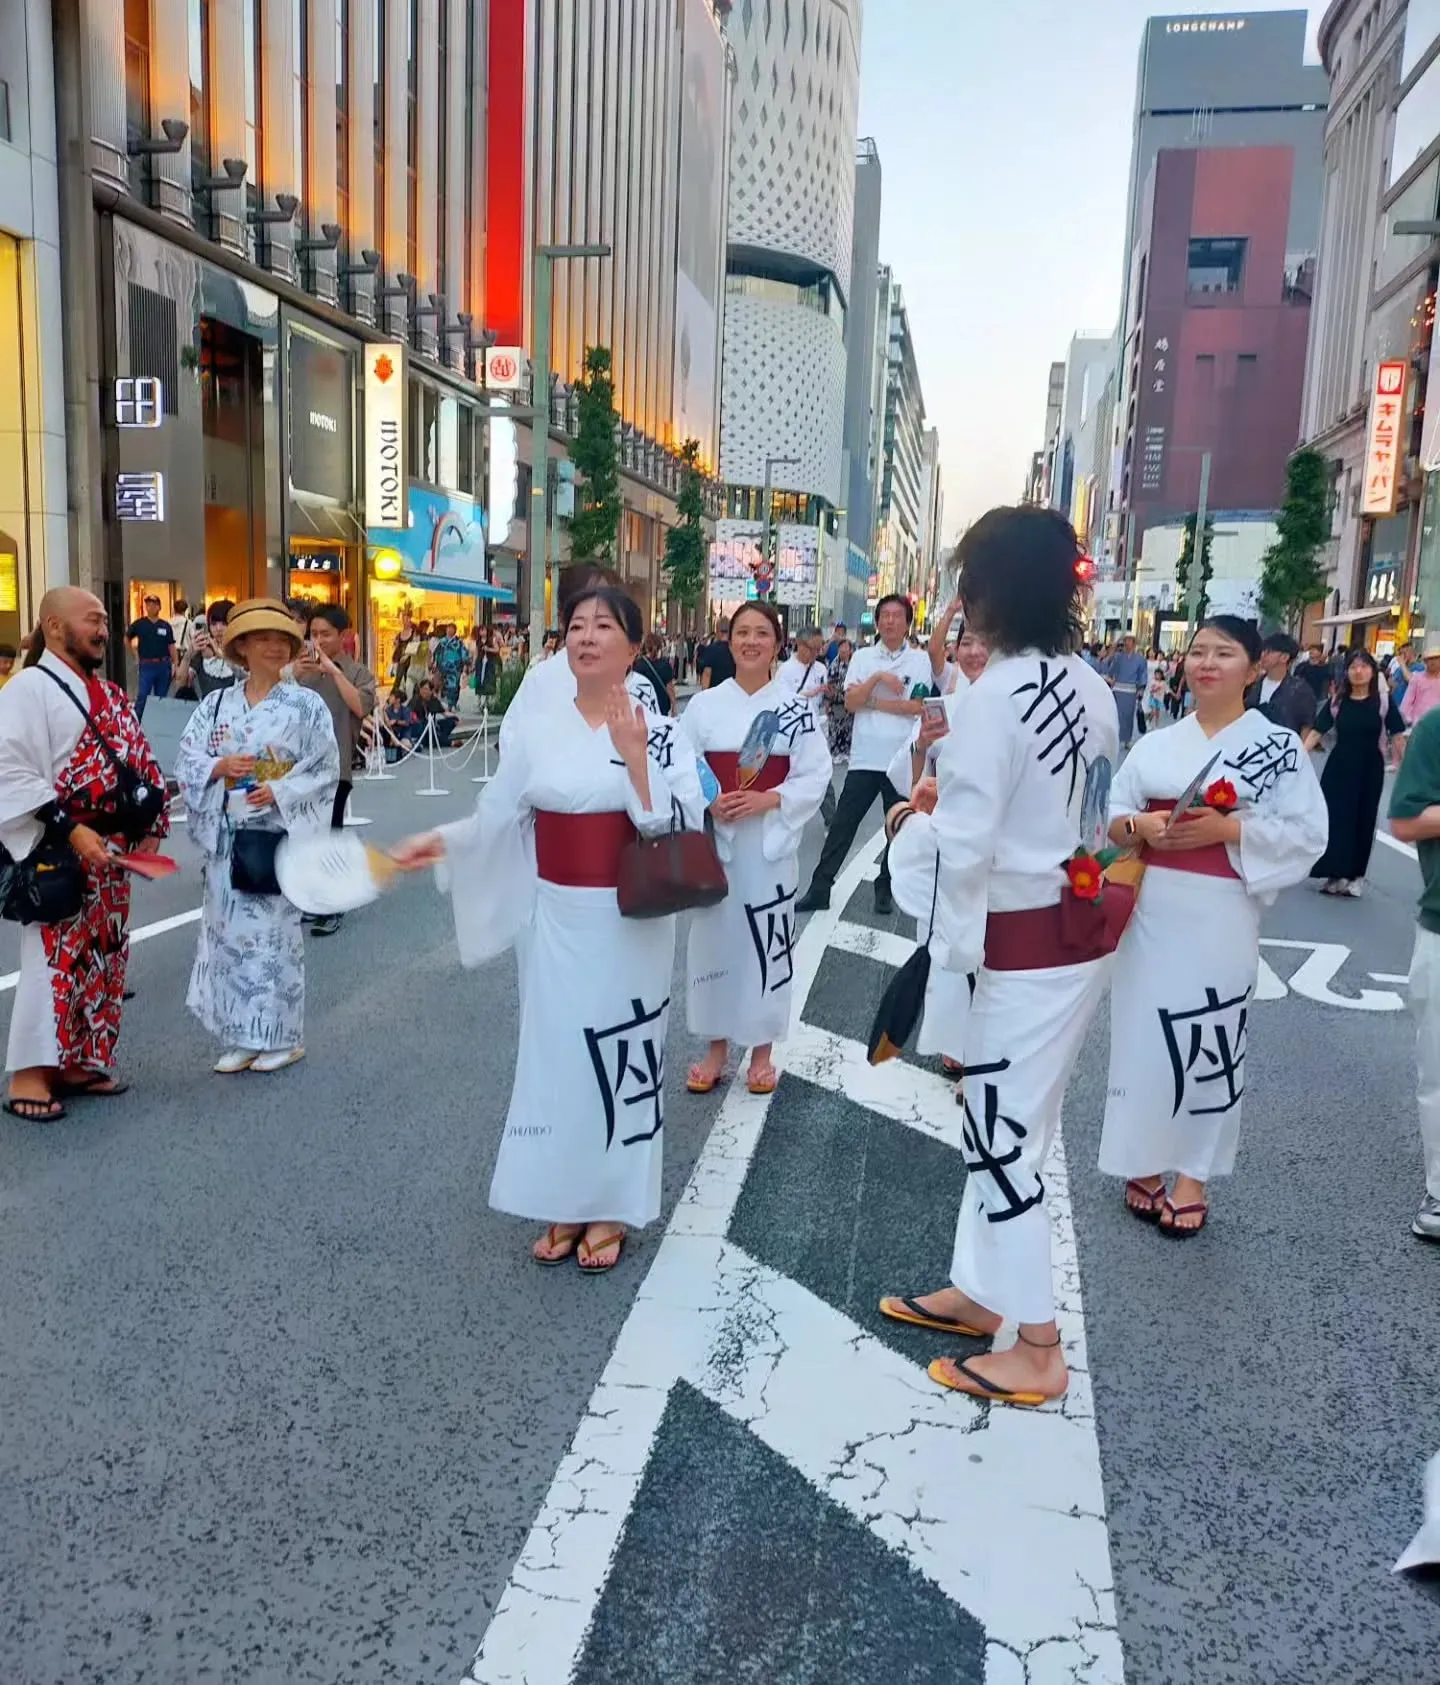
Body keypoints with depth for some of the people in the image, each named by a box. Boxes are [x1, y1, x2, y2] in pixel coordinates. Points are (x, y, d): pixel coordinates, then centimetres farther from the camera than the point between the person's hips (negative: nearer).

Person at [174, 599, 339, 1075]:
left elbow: (326, 769, -4)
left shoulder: (306, 704, -1)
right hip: (227, 833, 4)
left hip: (280, 833, -3)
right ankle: (240, 1039, 17)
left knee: (274, 932, -1)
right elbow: (186, 760, 6)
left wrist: (278, 791, -16)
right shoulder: (216, 704, 8)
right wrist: (221, 766, -13)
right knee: (229, 931, 6)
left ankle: (281, 1037, 12)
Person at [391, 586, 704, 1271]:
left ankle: (611, 1208, 22)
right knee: (556, 1052, 9)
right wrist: (442, 841, -8)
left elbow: (682, 827, -13)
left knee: (622, 1055, 5)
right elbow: (498, 818, 6)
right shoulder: (536, 731, 3)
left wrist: (636, 760, -21)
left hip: (630, 923, -2)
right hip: (556, 921, 3)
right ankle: (564, 1205, 25)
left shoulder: (659, 732, -4)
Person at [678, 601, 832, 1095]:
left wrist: (766, 799, -19)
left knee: (767, 943, 5)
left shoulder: (797, 707, -1)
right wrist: (709, 802, -16)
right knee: (714, 938, 8)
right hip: (715, 839, 1)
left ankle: (762, 1050, 23)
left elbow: (815, 776, -4)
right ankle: (716, 1047, 25)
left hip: (770, 841, -1)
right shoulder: (705, 704, 2)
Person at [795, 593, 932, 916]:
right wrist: (878, 677, -15)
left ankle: (885, 889, 25)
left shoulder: (920, 660, 0)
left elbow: (917, 706, -10)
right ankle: (819, 889, 9)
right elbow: (850, 702, -4)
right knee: (842, 826, 3)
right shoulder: (862, 657, 6)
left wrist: (872, 702, -8)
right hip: (864, 758, 1)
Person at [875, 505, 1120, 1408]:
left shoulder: (993, 697, -21)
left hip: (1026, 947, -9)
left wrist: (915, 820, -2)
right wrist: (957, 787, 12)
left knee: (1004, 1138, 5)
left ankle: (1038, 1351, 20)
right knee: (1004, 1126, 20)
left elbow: (964, 848, -23)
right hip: (1080, 928, 9)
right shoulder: (1092, 688, 4)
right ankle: (980, 1292, 37)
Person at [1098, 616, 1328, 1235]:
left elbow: (1306, 833, -5)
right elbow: (1111, 817, 9)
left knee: (1208, 1042, 2)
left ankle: (1193, 1174, 17)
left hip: (1219, 916, -3)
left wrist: (1227, 828, -17)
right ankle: (1144, 1164, 21)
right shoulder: (1156, 745, 10)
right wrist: (1140, 825, -12)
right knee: (1143, 1035, 6)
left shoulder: (1279, 745, 0)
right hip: (1149, 909, 3)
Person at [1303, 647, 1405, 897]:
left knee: (1363, 820, 7)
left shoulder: (1383, 702, -4)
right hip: (1339, 766, 1)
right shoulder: (1337, 701, -1)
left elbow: (1396, 736, -3)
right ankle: (1336, 874, 10)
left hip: (1370, 768, -1)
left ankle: (1354, 876, 17)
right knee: (1335, 817, 0)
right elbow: (1317, 731, -5)